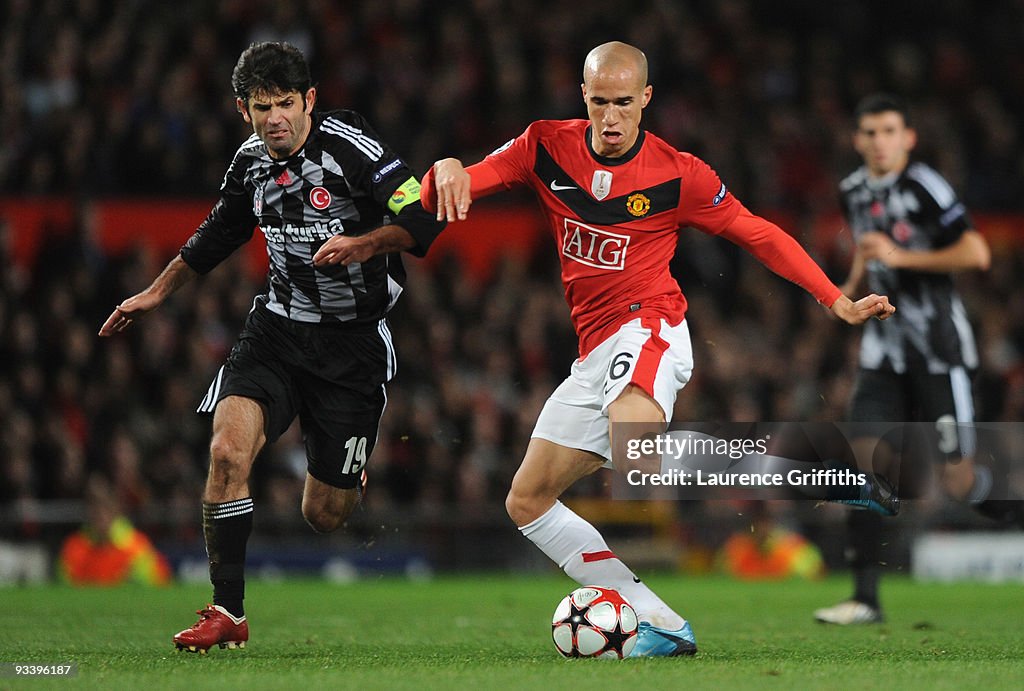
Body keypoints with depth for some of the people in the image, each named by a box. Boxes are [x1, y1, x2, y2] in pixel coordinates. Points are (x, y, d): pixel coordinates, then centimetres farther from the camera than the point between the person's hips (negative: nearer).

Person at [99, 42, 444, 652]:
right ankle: (229, 614, -14)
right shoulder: (251, 163, 3)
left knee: (324, 515, 0)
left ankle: (355, 482, 40)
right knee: (228, 447, -22)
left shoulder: (349, 145, -15)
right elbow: (218, 235, 23)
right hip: (279, 328, 4)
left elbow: (423, 220, -18)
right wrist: (157, 293, 29)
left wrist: (360, 244, -32)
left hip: (355, 342, -4)